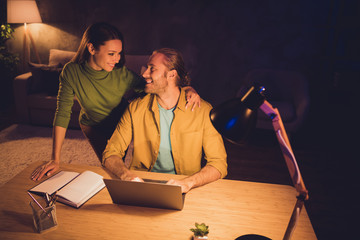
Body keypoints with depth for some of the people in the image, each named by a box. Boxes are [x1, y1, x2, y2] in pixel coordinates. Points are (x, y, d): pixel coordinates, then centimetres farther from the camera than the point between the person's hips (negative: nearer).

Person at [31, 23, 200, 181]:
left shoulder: (122, 74, -32)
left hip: (120, 124, 0)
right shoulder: (71, 72, -31)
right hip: (93, 127, 0)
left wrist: (187, 89, -46)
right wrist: (55, 159, -31)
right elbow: (62, 114, -29)